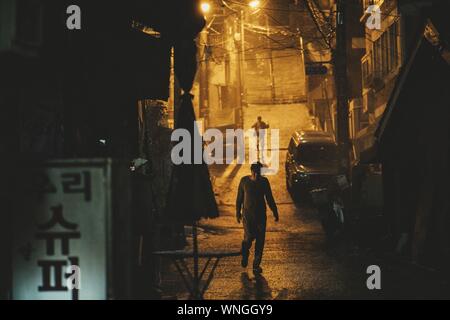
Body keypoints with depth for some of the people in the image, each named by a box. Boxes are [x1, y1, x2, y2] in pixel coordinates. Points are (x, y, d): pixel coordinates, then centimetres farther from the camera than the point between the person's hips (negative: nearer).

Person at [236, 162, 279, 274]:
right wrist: (238, 213, 7)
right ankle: (245, 255, 25)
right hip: (247, 214, -2)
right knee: (249, 238, -9)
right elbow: (239, 198, 5)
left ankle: (256, 265, 11)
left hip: (261, 214, 2)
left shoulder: (264, 181, -1)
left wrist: (275, 212, 7)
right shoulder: (244, 181, -4)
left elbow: (269, 198, 7)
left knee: (260, 240, 0)